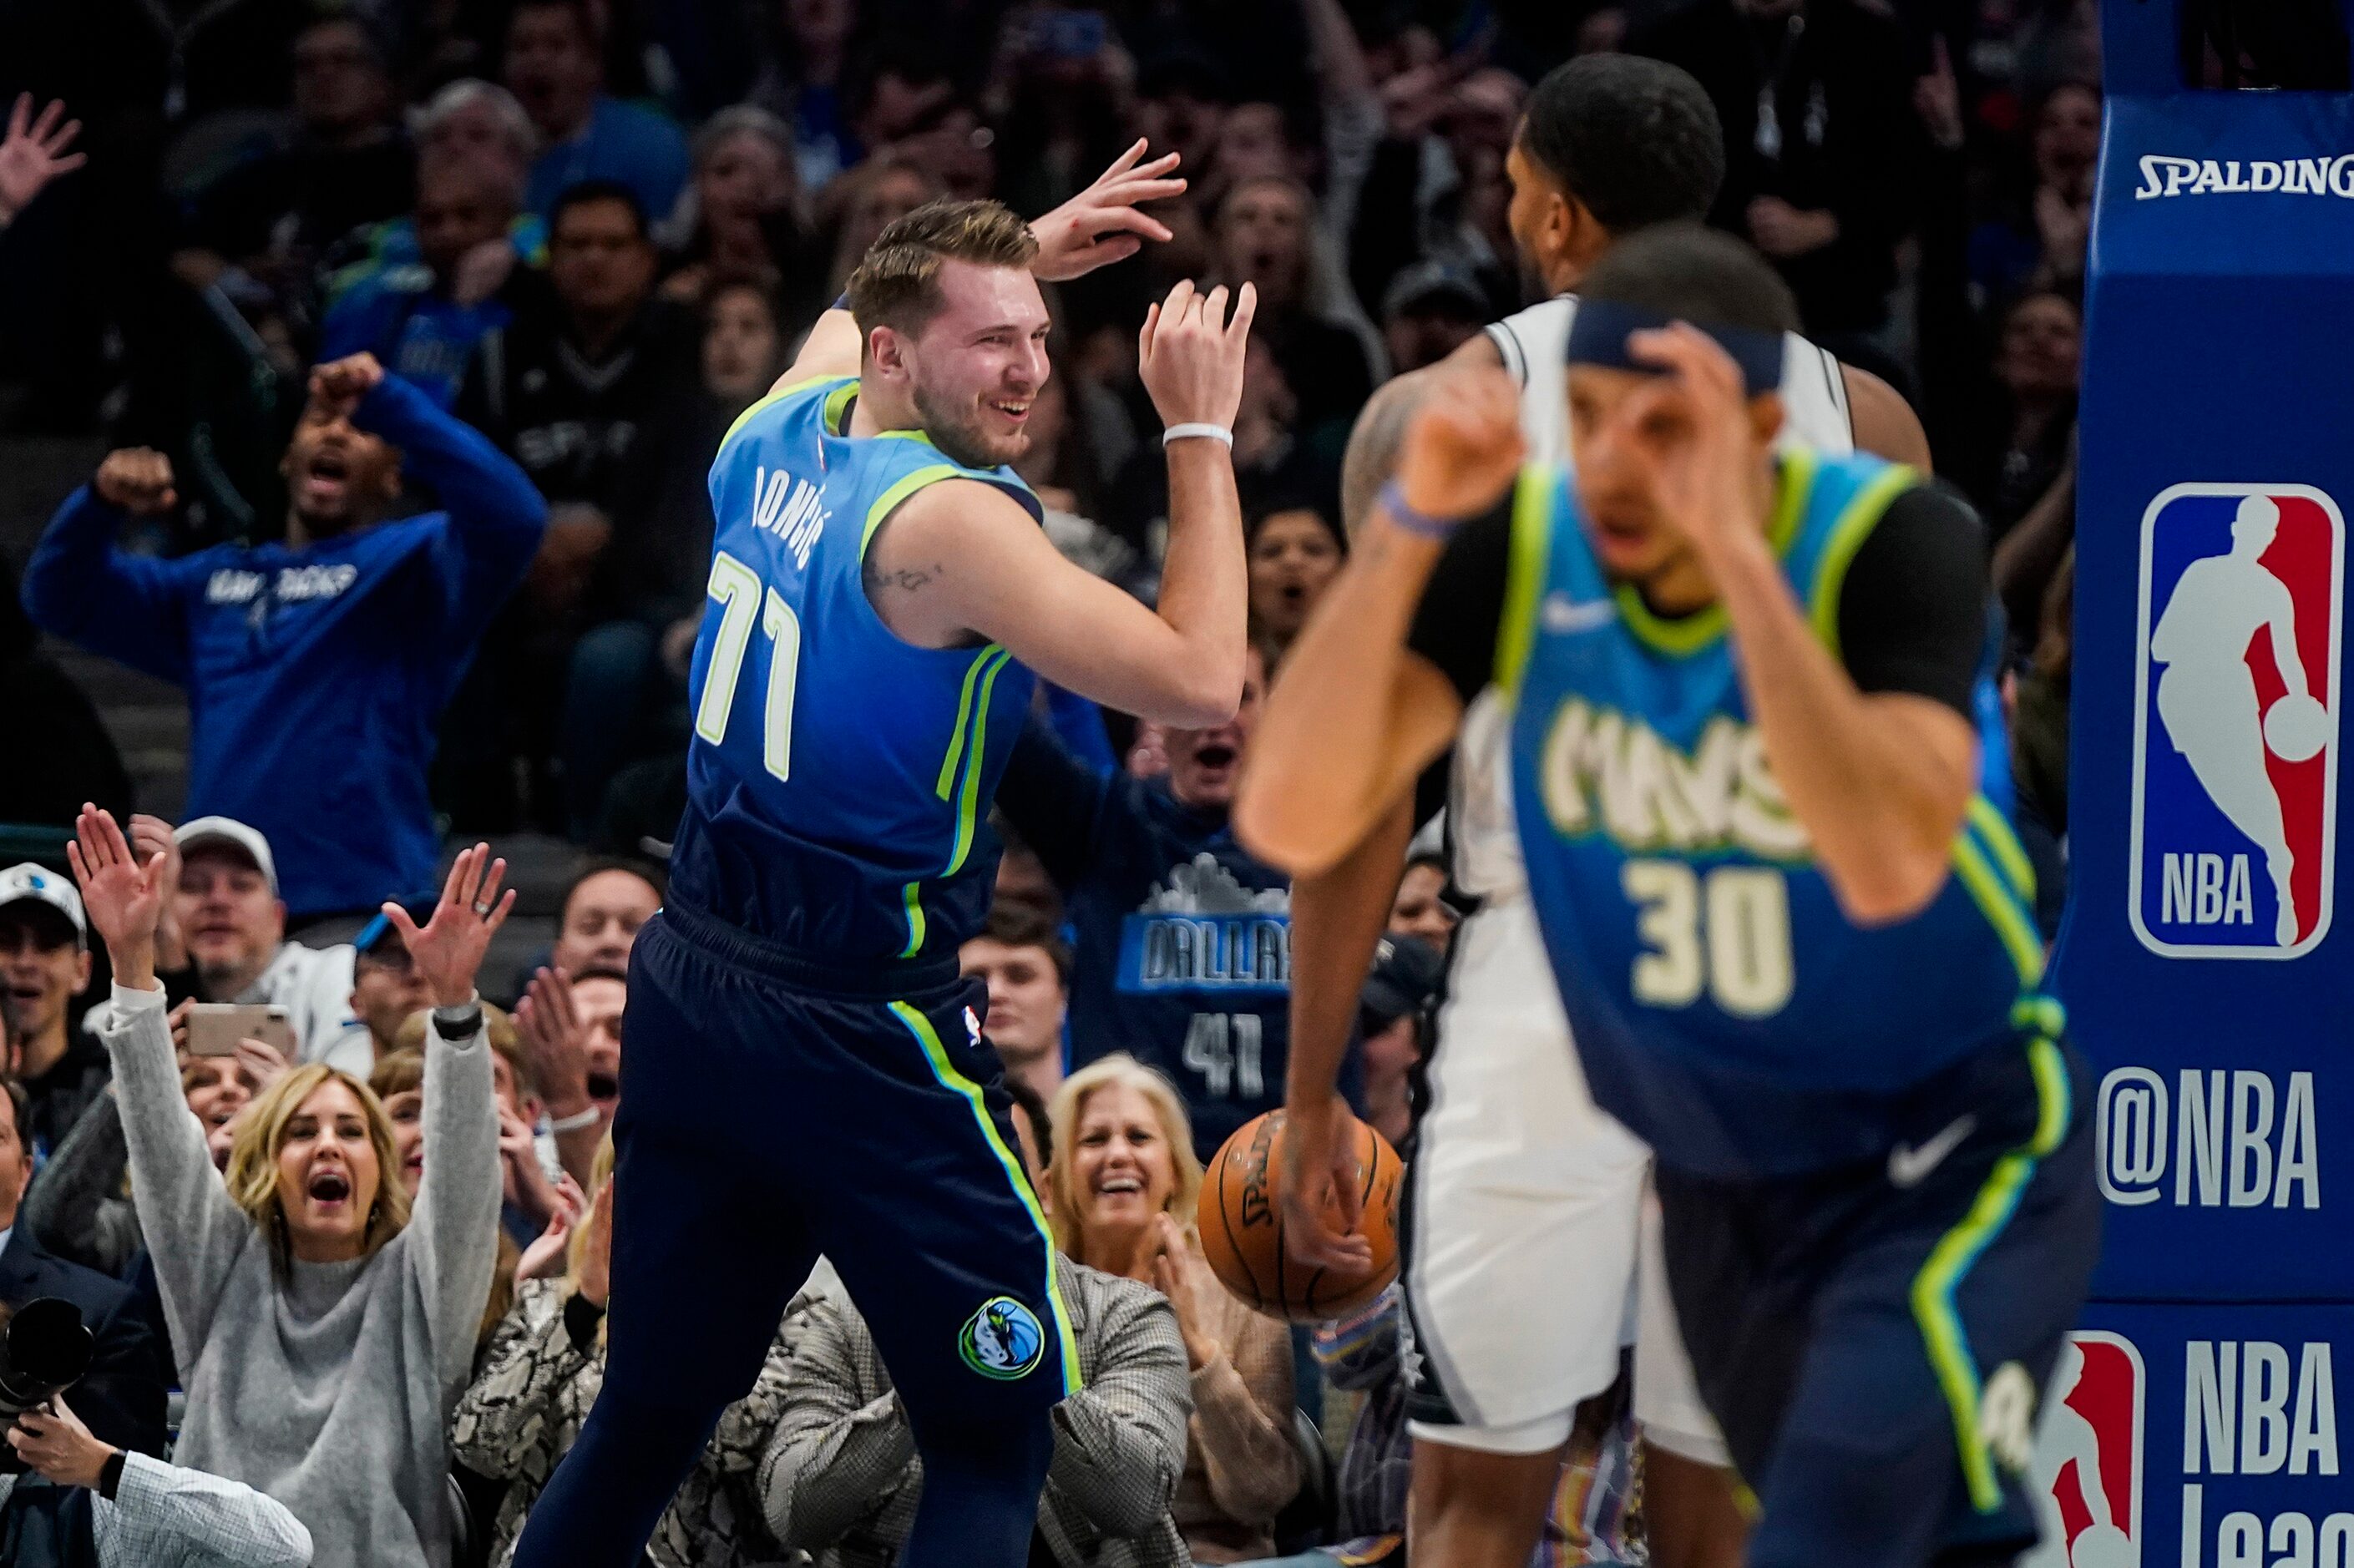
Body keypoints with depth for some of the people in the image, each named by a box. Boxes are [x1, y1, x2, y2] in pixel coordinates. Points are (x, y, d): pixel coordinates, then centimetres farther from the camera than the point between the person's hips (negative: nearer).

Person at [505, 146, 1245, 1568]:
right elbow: (1201, 681, -21)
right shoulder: (947, 520, -17)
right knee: (1000, 1436, 0)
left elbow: (850, 319, 33)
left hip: (692, 995, 8)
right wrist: (1201, 435, -12)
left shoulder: (781, 428, 6)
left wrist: (1026, 253, 31)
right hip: (861, 1032, -8)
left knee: (649, 1416, 16)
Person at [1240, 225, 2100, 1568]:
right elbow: (1291, 819, -21)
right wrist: (1410, 525, -31)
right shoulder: (1518, 546, -11)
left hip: (1956, 1165, -5)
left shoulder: (1895, 541, -22)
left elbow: (1891, 865, -40)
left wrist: (1730, 546, -42)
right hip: (1723, 1190, 5)